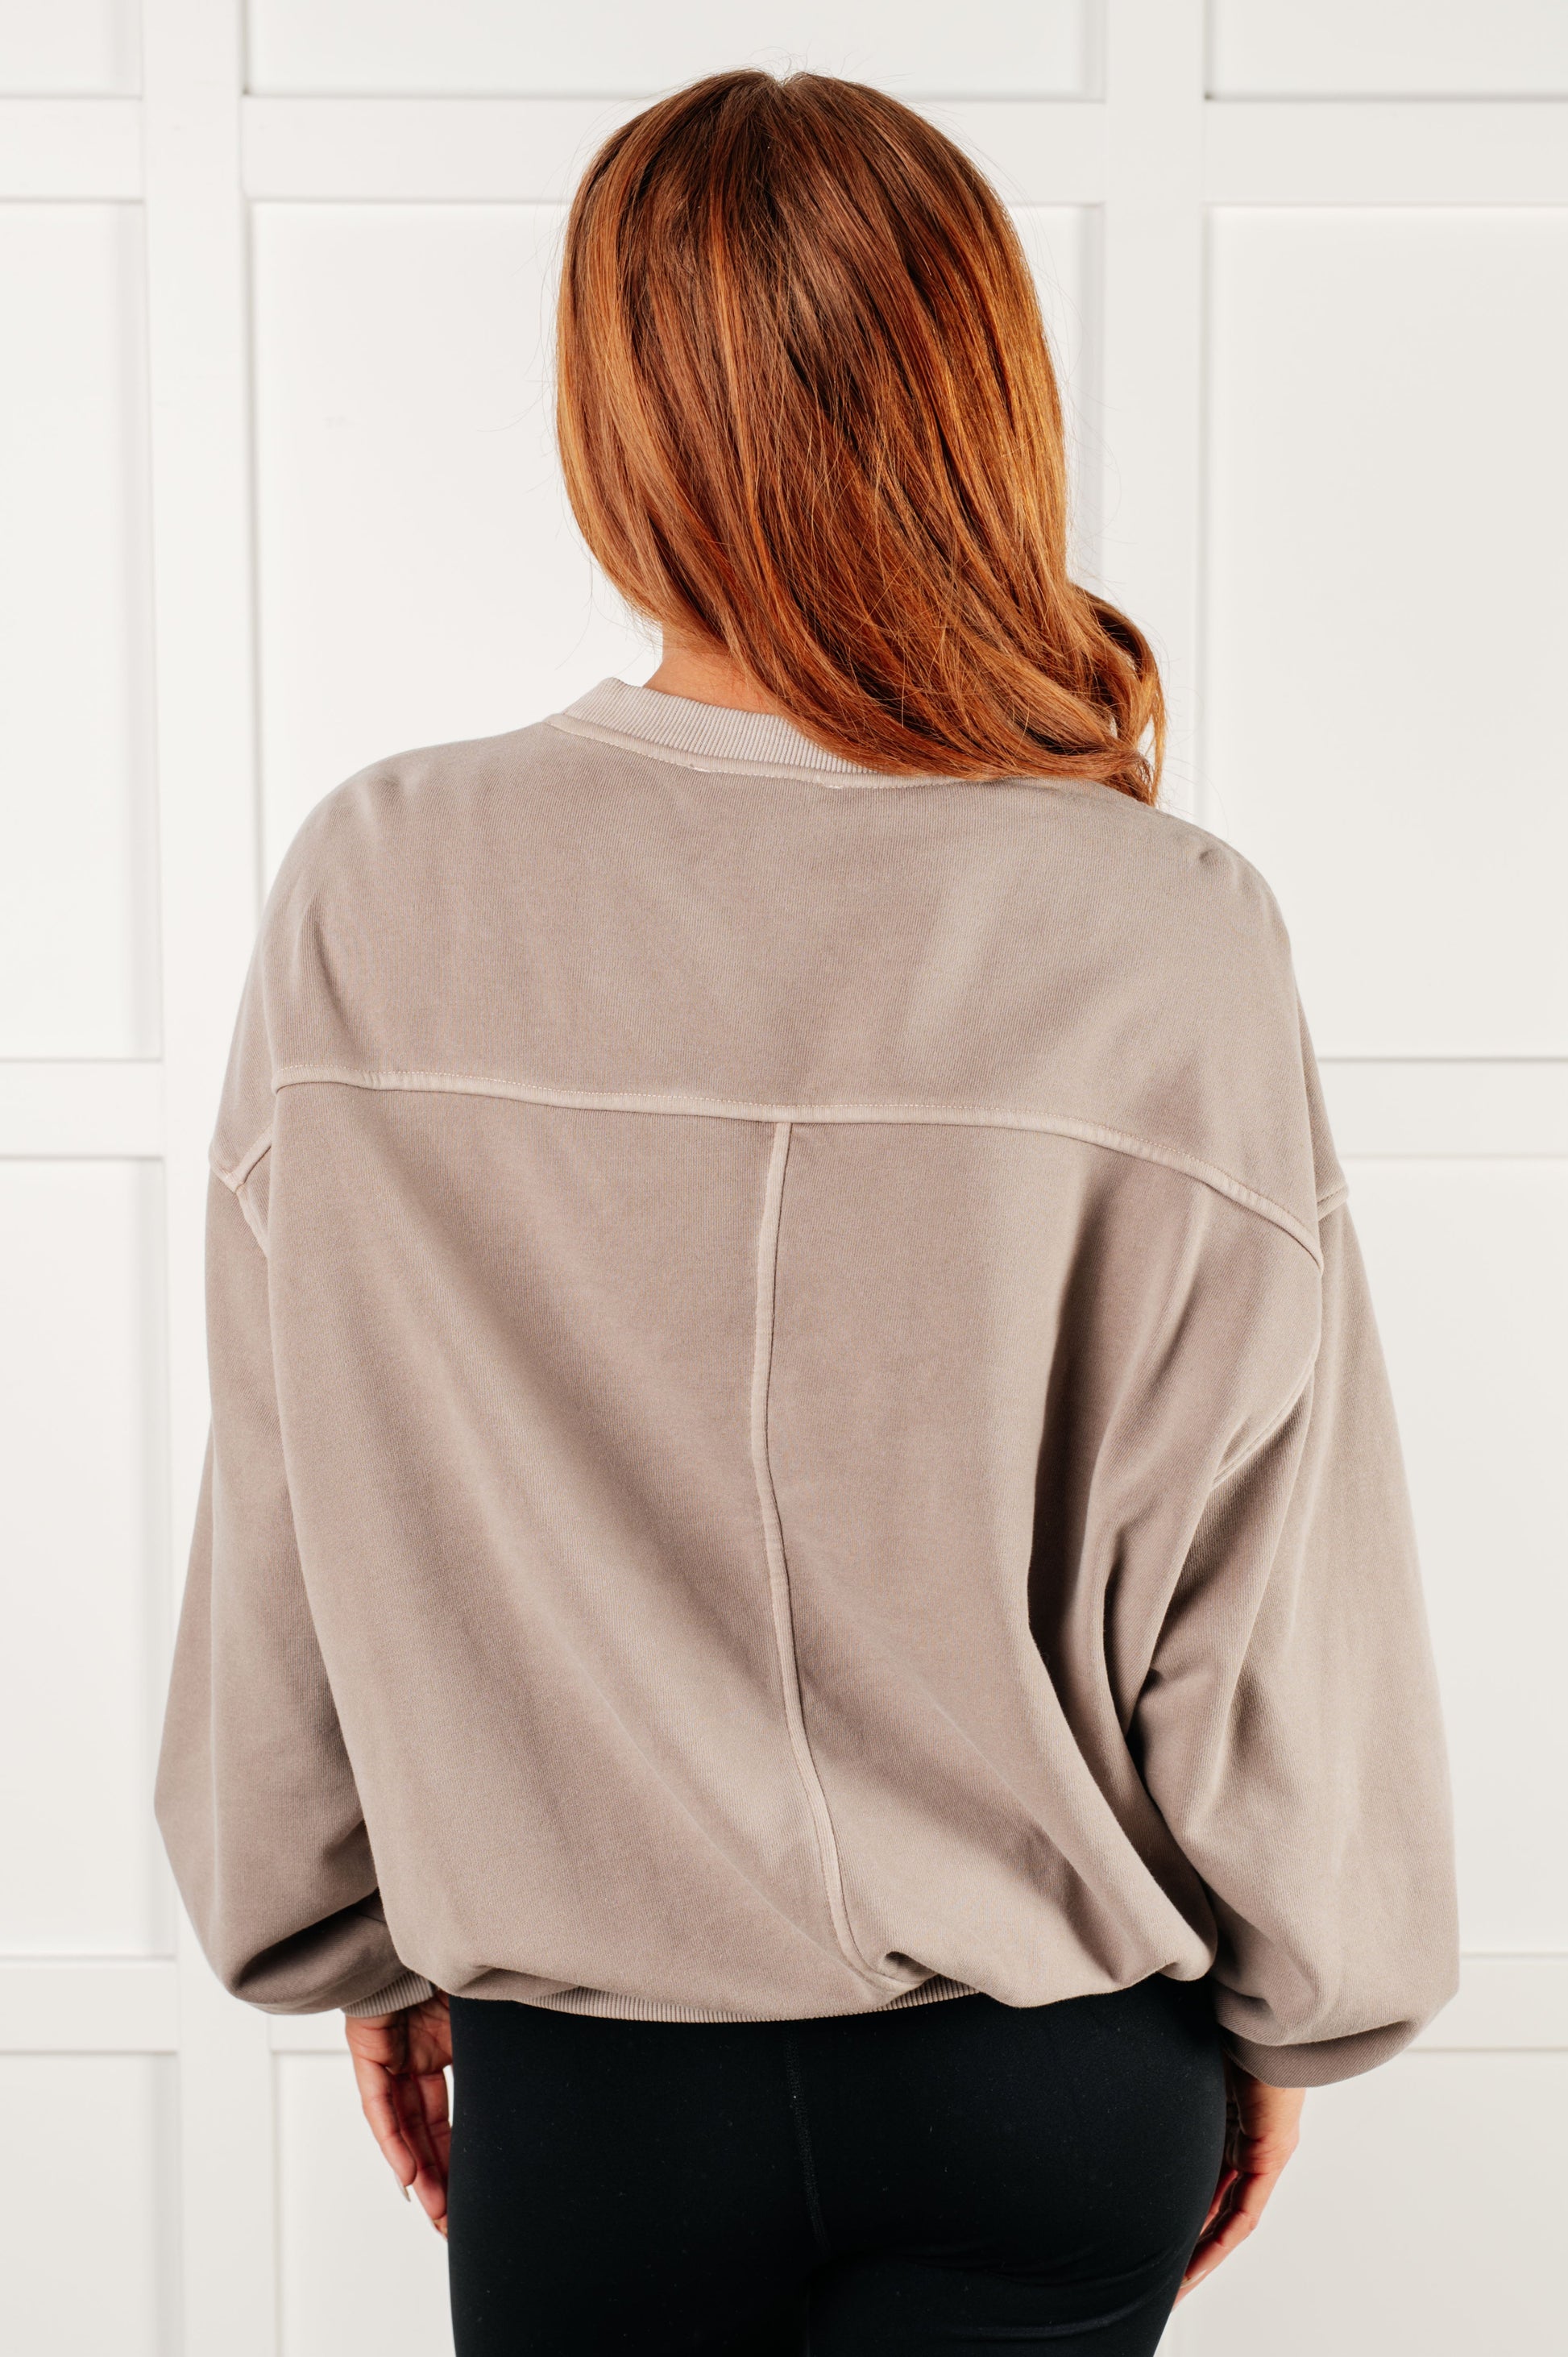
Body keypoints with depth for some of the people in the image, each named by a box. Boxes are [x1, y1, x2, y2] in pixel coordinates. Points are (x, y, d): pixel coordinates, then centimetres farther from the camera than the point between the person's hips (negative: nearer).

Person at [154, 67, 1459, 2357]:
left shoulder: (375, 900, -15)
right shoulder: (1162, 940, -18)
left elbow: (296, 1539, -4)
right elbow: (1272, 1591, -10)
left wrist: (359, 1951, 11)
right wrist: (1290, 2013, 7)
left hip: (582, 2080, 1)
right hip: (1055, 2080, 0)